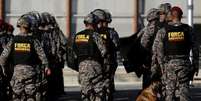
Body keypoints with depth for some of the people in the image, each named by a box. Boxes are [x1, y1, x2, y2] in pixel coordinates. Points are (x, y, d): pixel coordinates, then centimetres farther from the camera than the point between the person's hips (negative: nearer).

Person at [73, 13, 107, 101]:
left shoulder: (77, 36, 8)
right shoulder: (95, 35, -8)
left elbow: (74, 51, 10)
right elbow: (103, 51, -11)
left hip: (81, 65, 4)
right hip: (94, 64, -4)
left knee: (85, 91, 8)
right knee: (99, 90, 2)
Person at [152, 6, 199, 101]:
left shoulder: (163, 31, 1)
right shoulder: (188, 29, 2)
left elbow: (156, 49, -6)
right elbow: (195, 48, 3)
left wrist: (161, 65, -2)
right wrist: (195, 65, 10)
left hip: (169, 64, 0)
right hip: (184, 63, 0)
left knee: (169, 90, 8)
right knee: (183, 88, 2)